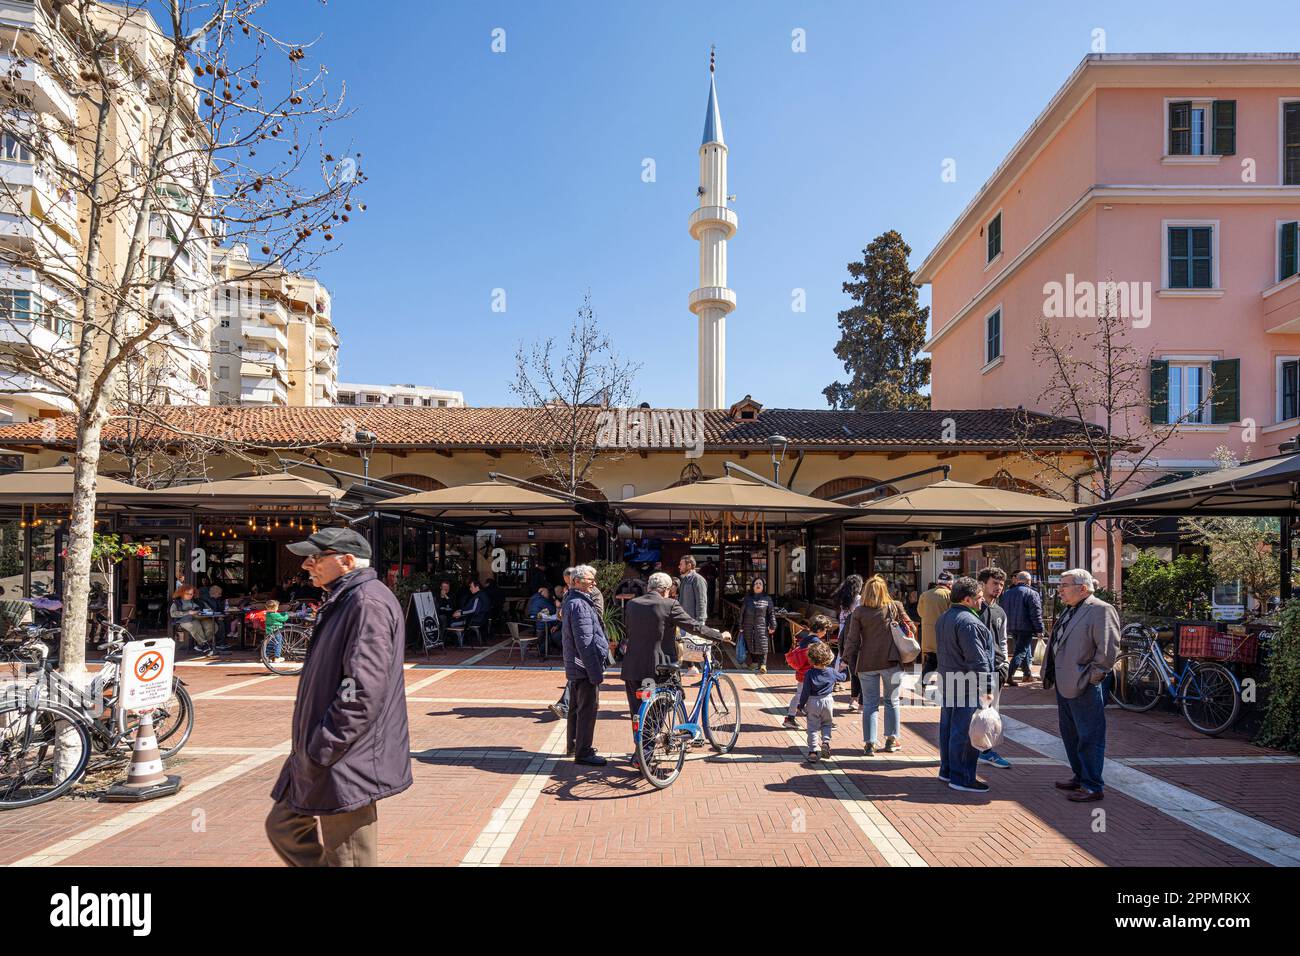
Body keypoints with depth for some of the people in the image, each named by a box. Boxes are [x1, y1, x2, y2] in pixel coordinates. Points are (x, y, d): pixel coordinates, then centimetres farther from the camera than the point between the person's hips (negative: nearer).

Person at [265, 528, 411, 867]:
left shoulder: (369, 602, -21)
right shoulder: (343, 601, 13)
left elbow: (362, 692, -27)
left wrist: (320, 751, -21)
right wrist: (310, 749, 20)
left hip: (346, 763, -11)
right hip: (318, 759, 11)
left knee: (348, 858, 2)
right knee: (284, 828, 20)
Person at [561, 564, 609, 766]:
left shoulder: (572, 601, 13)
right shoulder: (580, 605, -21)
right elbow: (585, 642, -24)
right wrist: (595, 672, -22)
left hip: (575, 666, 11)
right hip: (585, 666, -11)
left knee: (576, 707, 20)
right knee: (588, 709, -2)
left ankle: (574, 745, 32)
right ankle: (583, 752, 5)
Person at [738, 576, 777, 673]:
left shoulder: (767, 599, 6)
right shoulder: (747, 598, 11)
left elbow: (771, 613, 4)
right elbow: (742, 612, 12)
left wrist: (772, 626, -3)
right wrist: (741, 627, 9)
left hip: (762, 626, -2)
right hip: (749, 627, 2)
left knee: (762, 646, -11)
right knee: (751, 646, 6)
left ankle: (763, 665, -13)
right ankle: (754, 662, 20)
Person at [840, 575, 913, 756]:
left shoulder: (859, 612, -7)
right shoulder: (894, 608, -4)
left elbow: (852, 639, -4)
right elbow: (909, 627, 6)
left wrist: (848, 659, 7)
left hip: (867, 663, 0)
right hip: (891, 661, 0)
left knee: (869, 703, 8)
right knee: (892, 702, 14)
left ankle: (869, 743, 8)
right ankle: (891, 741, 21)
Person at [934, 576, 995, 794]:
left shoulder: (943, 618, 13)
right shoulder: (968, 622, -19)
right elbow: (977, 659, -20)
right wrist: (986, 686, -17)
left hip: (948, 680, 10)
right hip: (968, 685, -10)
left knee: (948, 727, 16)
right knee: (965, 731, -3)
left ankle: (947, 770, 26)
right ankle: (961, 778, 3)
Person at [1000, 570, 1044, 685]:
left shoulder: (1007, 593, 12)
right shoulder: (1032, 594, -8)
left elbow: (1001, 610, 15)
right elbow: (1036, 614, -13)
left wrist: (1004, 628, 20)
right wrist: (1039, 630, -9)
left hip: (1011, 628, 7)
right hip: (1025, 628, -7)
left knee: (1026, 649, 22)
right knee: (1021, 651, -4)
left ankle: (1028, 674, 30)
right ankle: (1009, 675, -15)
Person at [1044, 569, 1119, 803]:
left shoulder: (1101, 610, -15)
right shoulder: (1069, 610, 15)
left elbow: (1108, 648, -21)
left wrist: (1092, 677, -17)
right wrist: (1050, 674, 17)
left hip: (1084, 687, -10)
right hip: (1064, 684, 10)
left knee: (1089, 737, 0)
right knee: (1070, 734, 19)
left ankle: (1093, 786, 10)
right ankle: (1080, 777, 32)